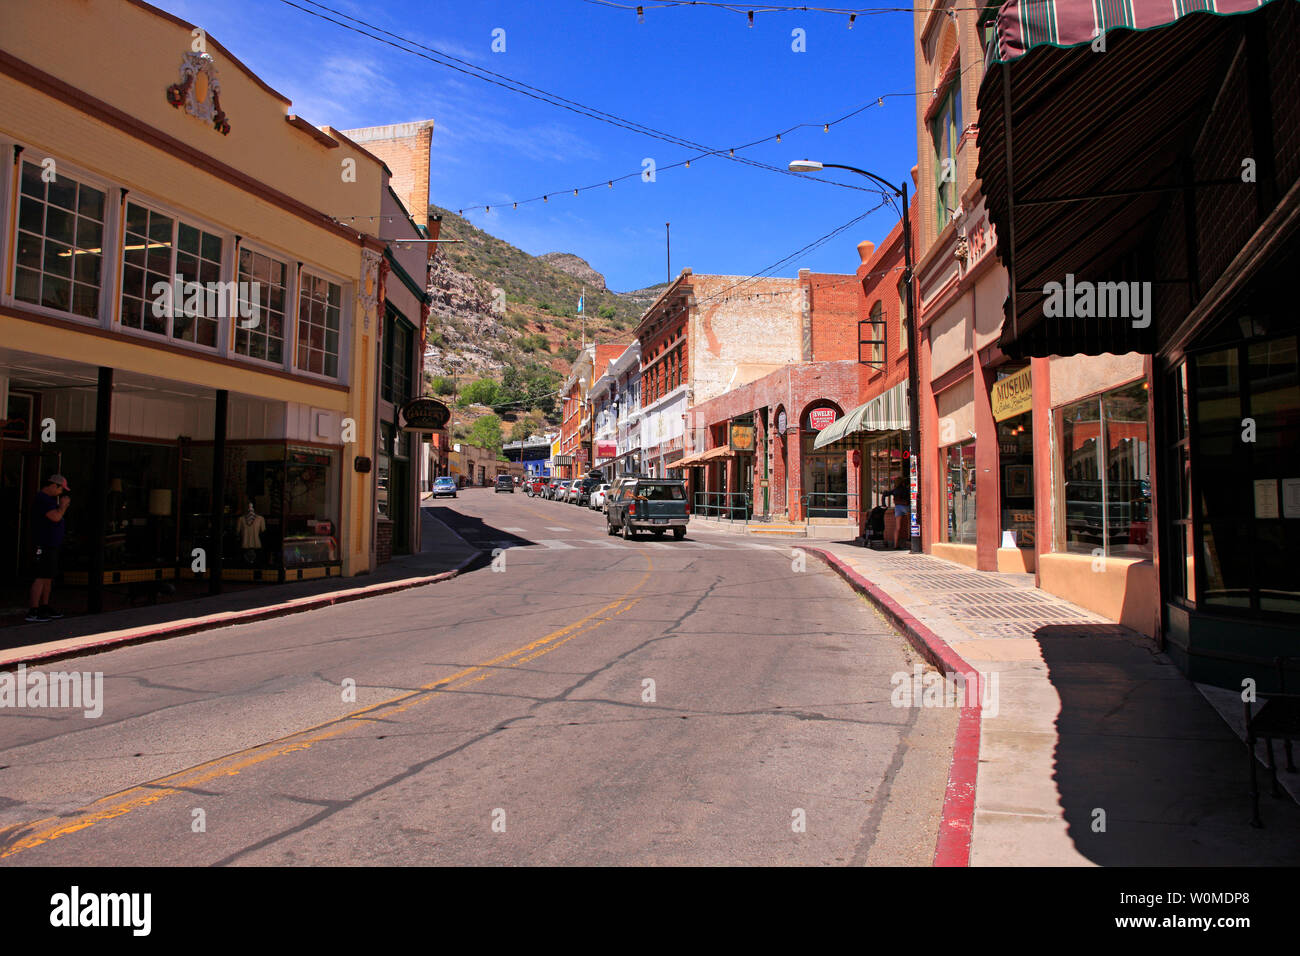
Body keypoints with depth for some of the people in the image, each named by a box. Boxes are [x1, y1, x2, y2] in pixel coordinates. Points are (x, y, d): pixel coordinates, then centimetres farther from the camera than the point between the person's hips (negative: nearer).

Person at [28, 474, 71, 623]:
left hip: (52, 544, 11)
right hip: (44, 545, -11)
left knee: (49, 577, 14)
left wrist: (63, 505, 11)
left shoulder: (49, 498, 19)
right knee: (42, 577, -11)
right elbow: (56, 517, -21)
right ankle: (33, 612, -11)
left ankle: (45, 607, 21)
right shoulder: (42, 499, -13)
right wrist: (63, 504, -9)